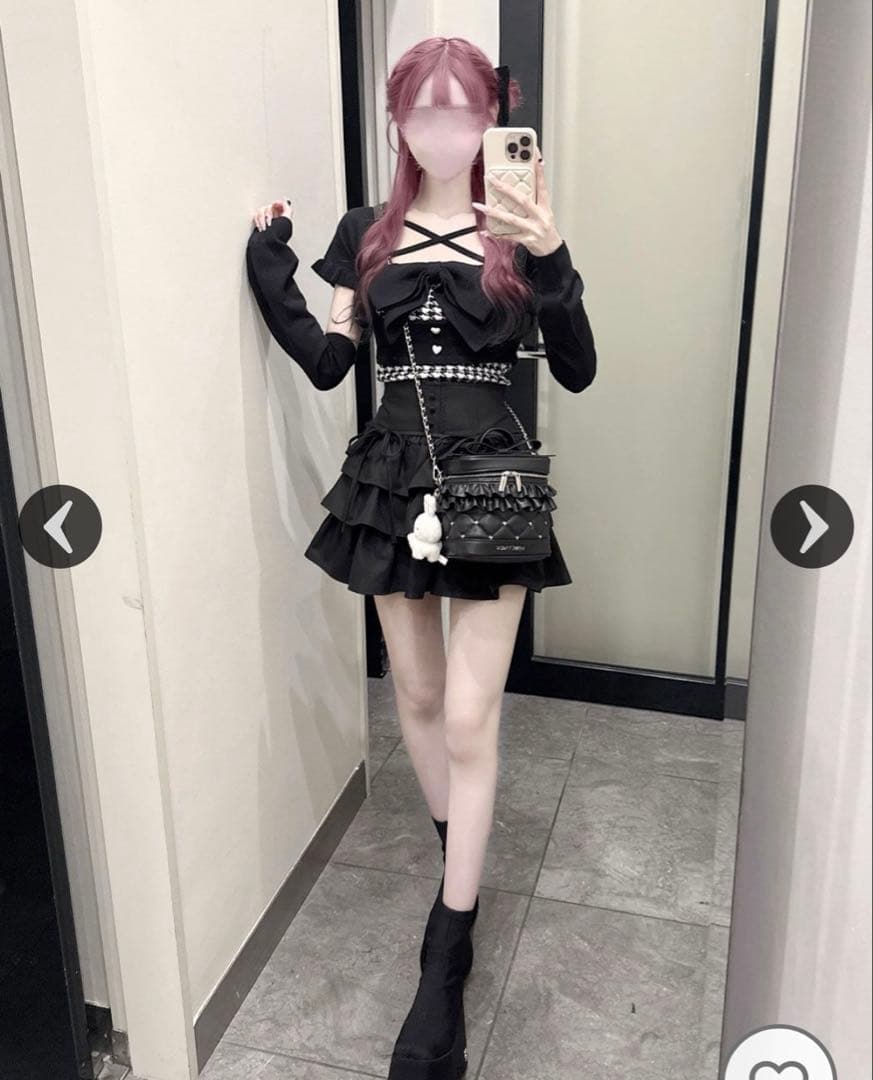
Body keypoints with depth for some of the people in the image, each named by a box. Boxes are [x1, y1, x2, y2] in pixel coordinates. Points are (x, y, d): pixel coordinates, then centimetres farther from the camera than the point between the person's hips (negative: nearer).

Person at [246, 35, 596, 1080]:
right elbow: (326, 363, 5)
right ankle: (457, 863, 39)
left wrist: (552, 267, -19)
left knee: (468, 717, -6)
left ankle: (446, 963, 6)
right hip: (392, 475, 3)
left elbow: (576, 373, -5)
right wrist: (270, 275, -4)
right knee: (418, 693, 14)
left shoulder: (518, 230, 1)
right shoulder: (366, 234, 8)